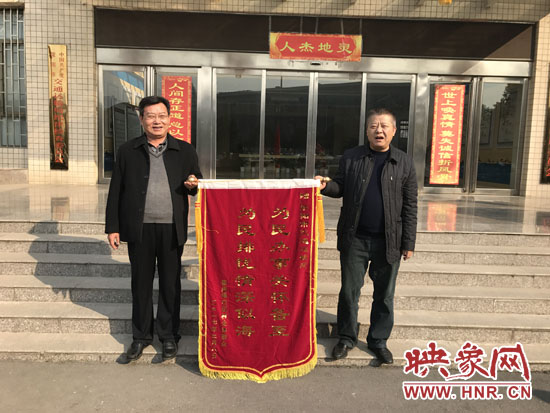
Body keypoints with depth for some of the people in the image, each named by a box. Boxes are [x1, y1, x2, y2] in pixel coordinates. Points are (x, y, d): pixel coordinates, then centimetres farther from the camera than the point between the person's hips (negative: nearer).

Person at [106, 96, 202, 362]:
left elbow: (200, 186, 13)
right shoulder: (127, 152, 6)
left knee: (170, 284, 9)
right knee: (141, 284, 11)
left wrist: (194, 185, -11)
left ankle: (169, 336, 25)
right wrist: (112, 227, 3)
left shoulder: (185, 151, 6)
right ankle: (141, 336, 29)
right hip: (139, 229, 1)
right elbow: (116, 191, 7)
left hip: (172, 229, 0)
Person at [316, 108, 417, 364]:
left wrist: (408, 243, 0)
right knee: (349, 291, 9)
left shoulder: (404, 163, 3)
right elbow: (340, 187, 9)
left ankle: (378, 341, 30)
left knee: (384, 295, 12)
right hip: (355, 238, 0)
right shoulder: (351, 157, 4)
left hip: (388, 241, 0)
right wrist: (326, 185, -14)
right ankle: (347, 338, 28)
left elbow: (410, 206, 3)